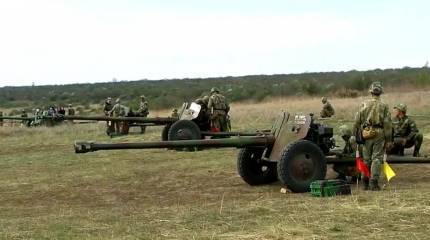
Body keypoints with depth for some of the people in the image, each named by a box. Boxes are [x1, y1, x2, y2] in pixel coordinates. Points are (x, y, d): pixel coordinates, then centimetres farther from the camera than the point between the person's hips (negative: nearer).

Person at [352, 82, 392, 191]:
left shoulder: (364, 104, 2)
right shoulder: (384, 106, -3)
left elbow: (357, 121, 3)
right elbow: (387, 123, -4)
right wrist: (388, 139, 1)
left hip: (366, 134, 2)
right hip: (379, 134, -2)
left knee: (366, 159, 11)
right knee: (376, 158, 0)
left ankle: (366, 183, 16)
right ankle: (373, 183, -7)